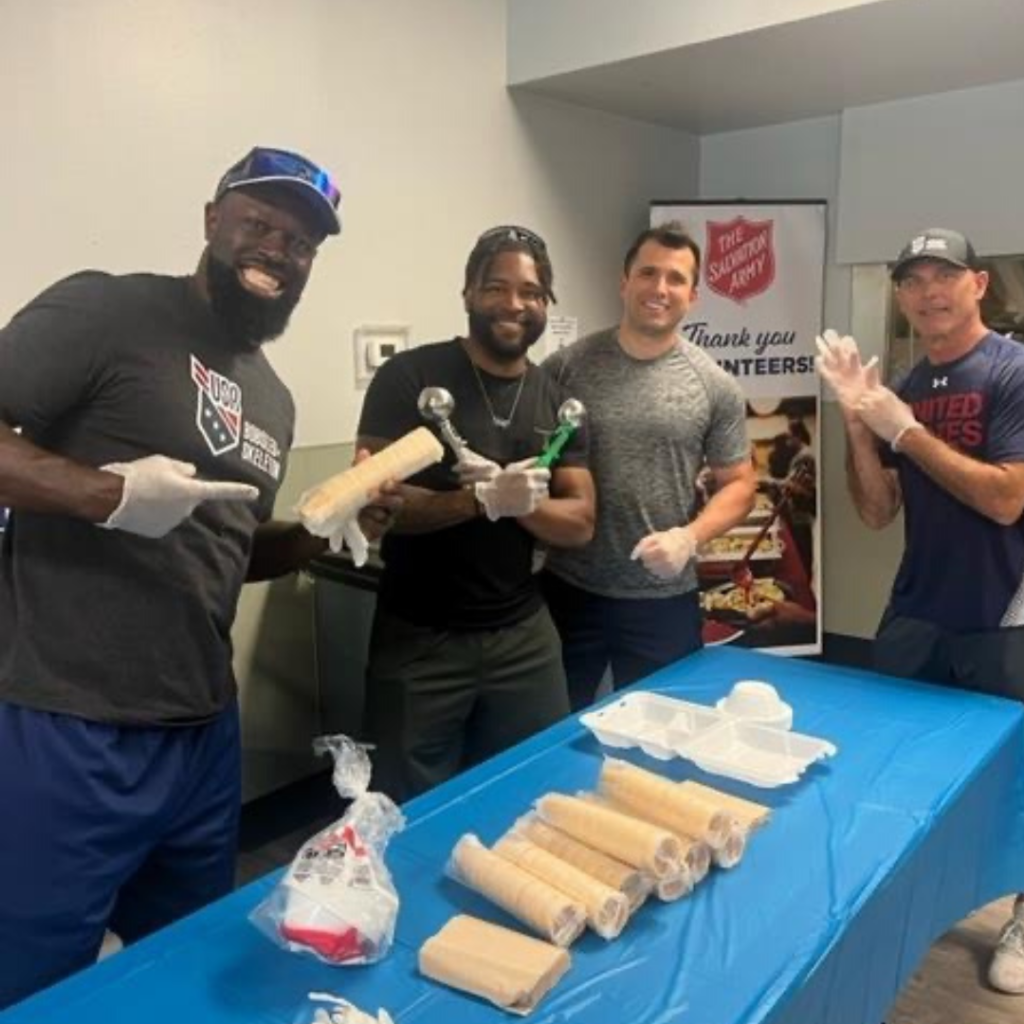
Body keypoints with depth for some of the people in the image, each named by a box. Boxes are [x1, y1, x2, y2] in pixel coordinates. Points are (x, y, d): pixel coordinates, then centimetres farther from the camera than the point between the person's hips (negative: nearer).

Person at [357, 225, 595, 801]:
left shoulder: (557, 401, 6)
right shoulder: (409, 377, -9)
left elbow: (581, 523, 2)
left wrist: (517, 501, -18)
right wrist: (484, 500, -26)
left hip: (524, 637, 4)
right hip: (419, 640, -4)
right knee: (412, 811, 11)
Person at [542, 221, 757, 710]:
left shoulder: (715, 386, -1)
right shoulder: (566, 366, -3)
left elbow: (739, 483, 3)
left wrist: (690, 536, -13)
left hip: (664, 601, 1)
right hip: (568, 592, 0)